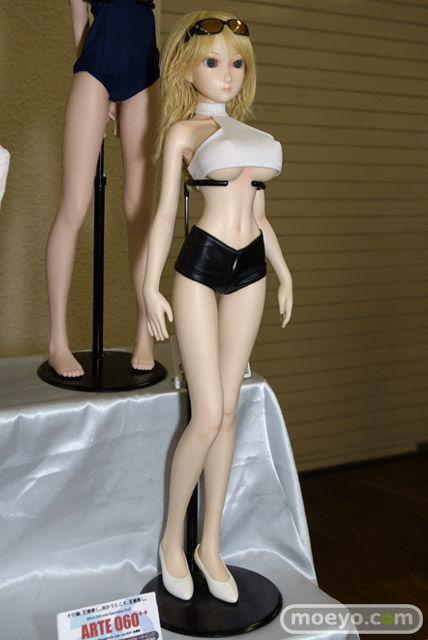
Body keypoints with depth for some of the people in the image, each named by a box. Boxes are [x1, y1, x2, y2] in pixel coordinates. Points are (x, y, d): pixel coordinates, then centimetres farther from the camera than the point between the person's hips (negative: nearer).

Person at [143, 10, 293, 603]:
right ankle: (172, 539, 14)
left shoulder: (253, 136, 21)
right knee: (208, 416, -7)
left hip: (249, 271, 5)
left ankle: (211, 544, 18)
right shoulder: (183, 131, 5)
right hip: (200, 265, -5)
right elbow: (165, 213, -2)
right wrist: (151, 287, -9)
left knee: (227, 412, 6)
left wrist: (284, 273, 22)